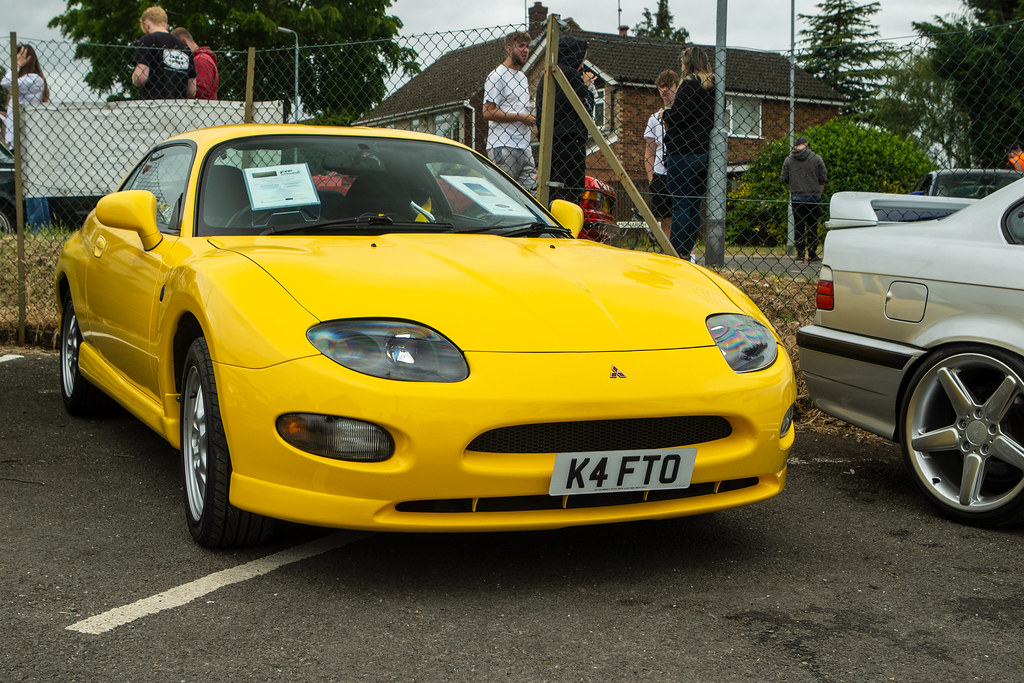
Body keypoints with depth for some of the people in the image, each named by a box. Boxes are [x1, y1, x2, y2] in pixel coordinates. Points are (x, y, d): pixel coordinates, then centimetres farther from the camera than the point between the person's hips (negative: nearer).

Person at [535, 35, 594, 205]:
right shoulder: (569, 74, -9)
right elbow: (586, 108, -9)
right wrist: (586, 87, 7)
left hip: (548, 142, 9)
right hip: (569, 141, -9)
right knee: (571, 192, -11)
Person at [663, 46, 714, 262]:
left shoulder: (689, 84, -9)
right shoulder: (714, 88, 13)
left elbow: (677, 116, -18)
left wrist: (665, 115, 5)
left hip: (684, 153, -7)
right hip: (706, 153, 7)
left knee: (681, 205, -6)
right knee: (694, 205, 11)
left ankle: (676, 254, -6)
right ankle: (687, 253, 14)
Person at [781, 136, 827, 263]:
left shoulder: (788, 160, 2)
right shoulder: (816, 159, -2)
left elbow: (784, 179, 4)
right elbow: (822, 178, -2)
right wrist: (819, 190, 14)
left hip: (796, 197, 1)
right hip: (814, 196, -1)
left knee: (798, 225, 6)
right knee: (813, 225, 6)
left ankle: (800, 255, 4)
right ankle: (812, 255, 7)